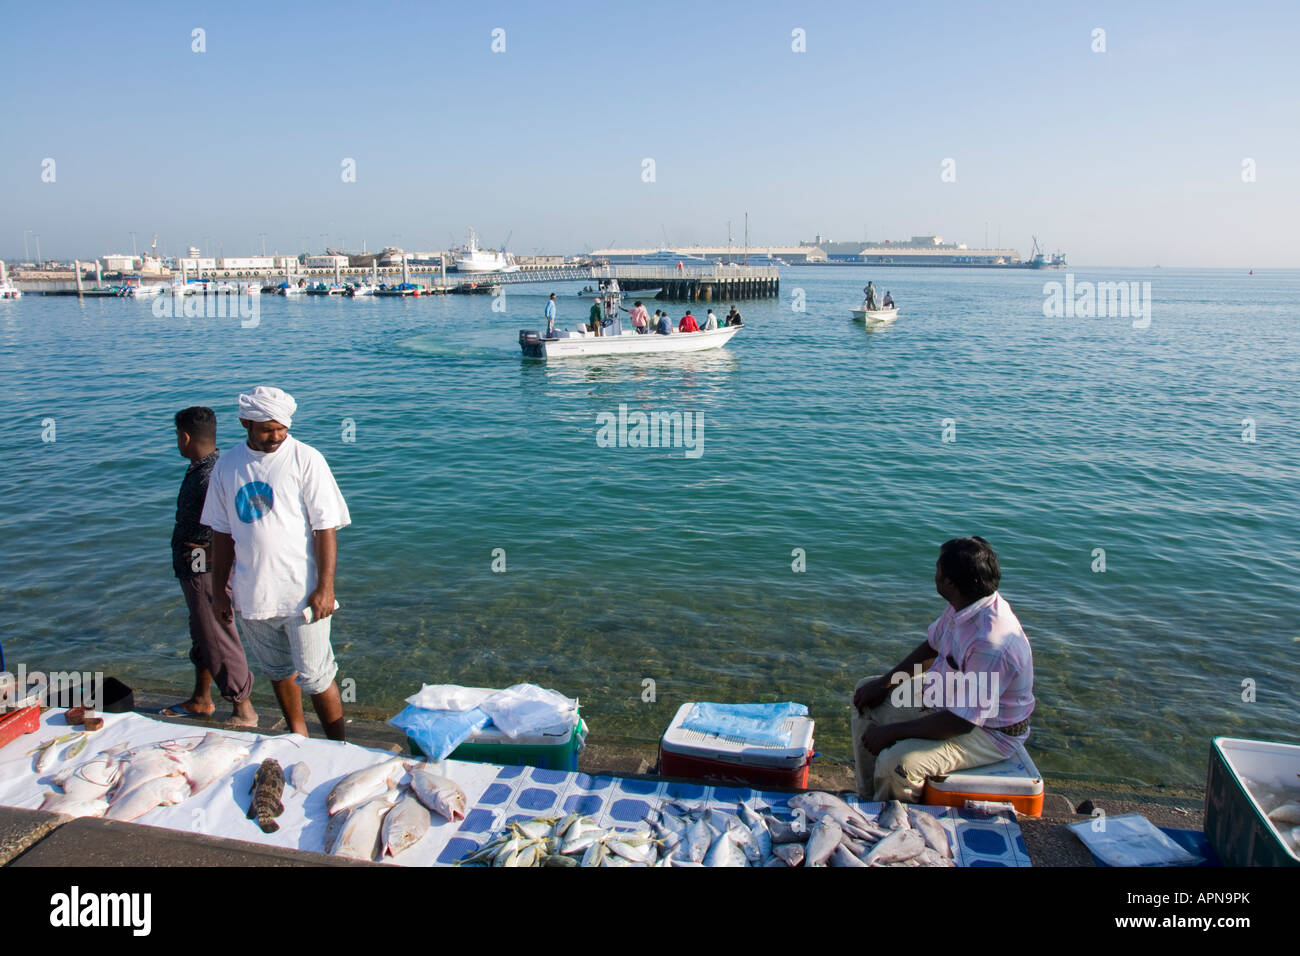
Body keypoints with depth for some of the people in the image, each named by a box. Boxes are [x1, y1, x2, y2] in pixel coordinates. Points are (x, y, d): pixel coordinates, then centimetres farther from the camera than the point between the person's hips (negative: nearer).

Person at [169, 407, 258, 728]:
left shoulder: (212, 476, -25)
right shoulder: (200, 469, 8)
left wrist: (212, 553, -22)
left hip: (208, 571, -11)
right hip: (194, 569, 11)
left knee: (218, 640, -1)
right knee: (202, 635, 22)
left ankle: (244, 710, 11)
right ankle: (201, 700, 39)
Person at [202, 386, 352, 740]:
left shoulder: (305, 460, -8)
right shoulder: (227, 465, 5)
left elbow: (326, 528, -10)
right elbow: (222, 532, 13)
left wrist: (325, 587, -15)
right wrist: (218, 589, 12)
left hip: (301, 592, -4)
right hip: (251, 592, 5)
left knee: (315, 677, 0)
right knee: (279, 670, 19)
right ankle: (297, 735, 38)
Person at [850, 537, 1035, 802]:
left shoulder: (993, 643, -36)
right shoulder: (963, 605, -7)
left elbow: (962, 722, -31)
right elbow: (931, 646, 12)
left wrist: (892, 731, -23)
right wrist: (885, 683, 3)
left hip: (988, 731, -10)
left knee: (896, 762, -30)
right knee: (866, 692, 10)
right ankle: (867, 799, 15)